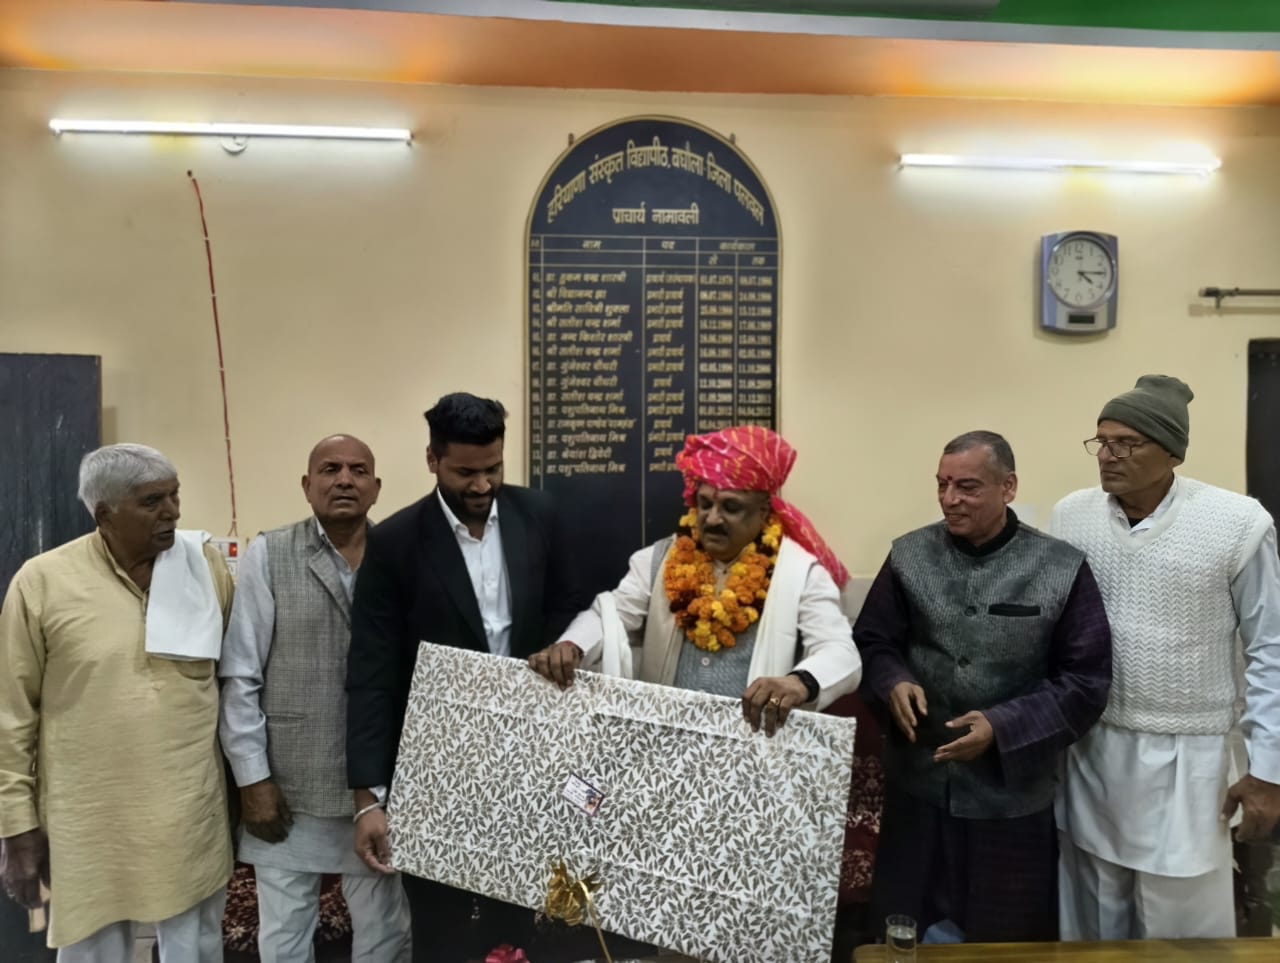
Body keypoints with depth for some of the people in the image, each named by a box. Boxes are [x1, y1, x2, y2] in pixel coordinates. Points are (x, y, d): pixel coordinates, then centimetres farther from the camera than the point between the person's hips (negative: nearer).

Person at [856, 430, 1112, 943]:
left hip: (1012, 796, -1)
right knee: (913, 936, 14)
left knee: (1008, 941, 15)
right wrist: (893, 684, -15)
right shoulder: (908, 556, 0)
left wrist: (1003, 727, -18)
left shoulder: (1063, 569, -7)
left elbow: (1086, 682, -6)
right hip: (918, 788, 2)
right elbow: (872, 642, 7)